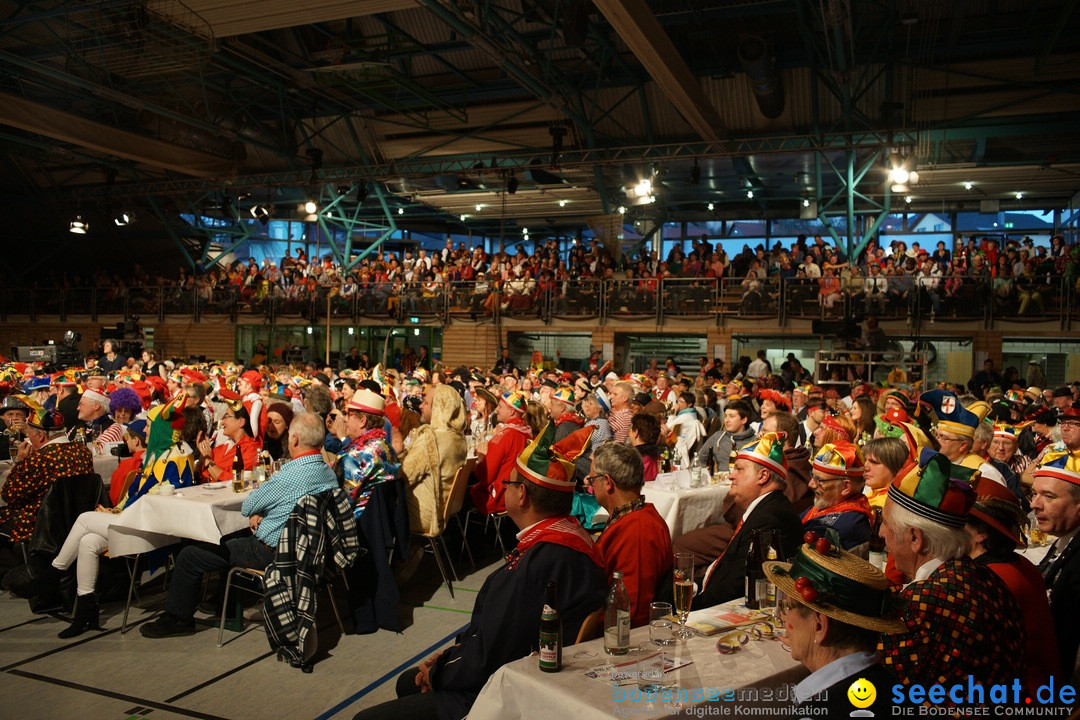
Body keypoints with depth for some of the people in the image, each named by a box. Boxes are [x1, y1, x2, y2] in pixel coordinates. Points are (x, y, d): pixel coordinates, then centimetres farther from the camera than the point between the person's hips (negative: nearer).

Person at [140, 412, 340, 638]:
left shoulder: (290, 476, -28)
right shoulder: (329, 473, -1)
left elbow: (247, 507, -13)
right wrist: (260, 515, 0)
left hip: (271, 552, -9)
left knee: (189, 556, 4)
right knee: (232, 539, 33)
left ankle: (177, 619, 22)